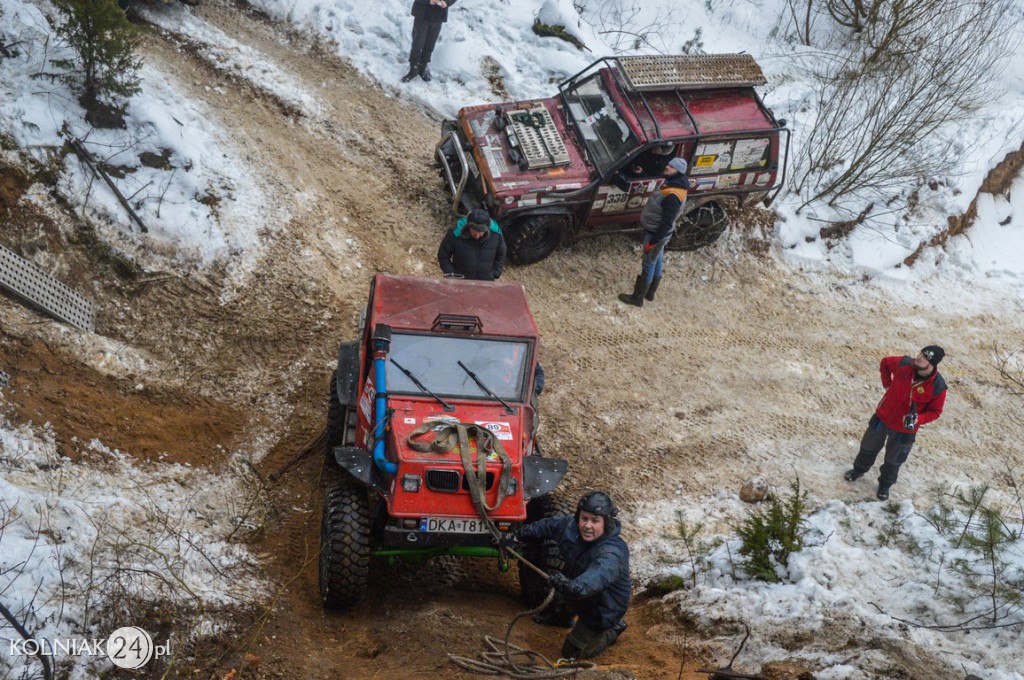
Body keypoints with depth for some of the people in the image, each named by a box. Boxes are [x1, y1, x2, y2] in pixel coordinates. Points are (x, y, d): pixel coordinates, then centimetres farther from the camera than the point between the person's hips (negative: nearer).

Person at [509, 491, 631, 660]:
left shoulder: (612, 552, -39)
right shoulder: (571, 527, -17)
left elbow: (599, 574, -60)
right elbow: (547, 526, 3)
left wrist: (575, 586, -77)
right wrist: (519, 536, 12)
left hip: (602, 611, -7)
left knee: (572, 653, 3)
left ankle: (613, 630, 21)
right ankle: (559, 616, 42)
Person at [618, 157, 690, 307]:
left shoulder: (673, 196, -32)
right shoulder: (672, 185, 1)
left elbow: (667, 223, -30)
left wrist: (652, 241, -24)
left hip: (656, 234, -10)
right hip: (657, 233, 10)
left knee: (648, 266, 3)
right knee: (657, 263, 21)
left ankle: (637, 298, 14)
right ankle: (649, 293, 37)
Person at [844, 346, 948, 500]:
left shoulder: (938, 387, -27)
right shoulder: (904, 364, -22)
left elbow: (935, 411, -14)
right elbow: (885, 362, 0)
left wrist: (918, 419, -31)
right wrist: (887, 384, -4)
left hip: (905, 429, -2)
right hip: (883, 416, 2)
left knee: (893, 460, 19)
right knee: (869, 447, 24)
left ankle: (885, 485, 46)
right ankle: (859, 470, 52)